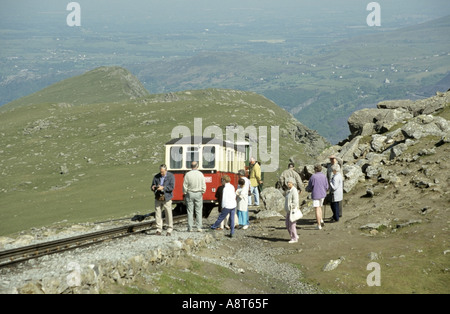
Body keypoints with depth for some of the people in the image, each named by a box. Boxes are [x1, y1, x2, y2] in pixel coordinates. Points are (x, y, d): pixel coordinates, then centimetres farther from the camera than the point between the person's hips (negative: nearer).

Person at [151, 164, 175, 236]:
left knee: (168, 214, -2)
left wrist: (163, 188, -20)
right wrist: (153, 188, -12)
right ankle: (159, 230, 9)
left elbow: (172, 187, -9)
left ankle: (169, 230, 6)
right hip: (158, 198, 3)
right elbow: (153, 185, 13)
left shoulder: (171, 176, 1)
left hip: (166, 198, -3)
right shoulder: (156, 177, 11)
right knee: (158, 214, 1)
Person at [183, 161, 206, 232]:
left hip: (190, 194, 0)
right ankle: (199, 227, 0)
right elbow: (203, 185, 0)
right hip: (198, 194, 0)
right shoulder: (201, 174, -4)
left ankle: (190, 227, 4)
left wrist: (185, 193, 8)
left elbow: (185, 185, -4)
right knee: (198, 211, 4)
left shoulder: (188, 174, -6)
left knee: (190, 211, 4)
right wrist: (202, 192, 13)